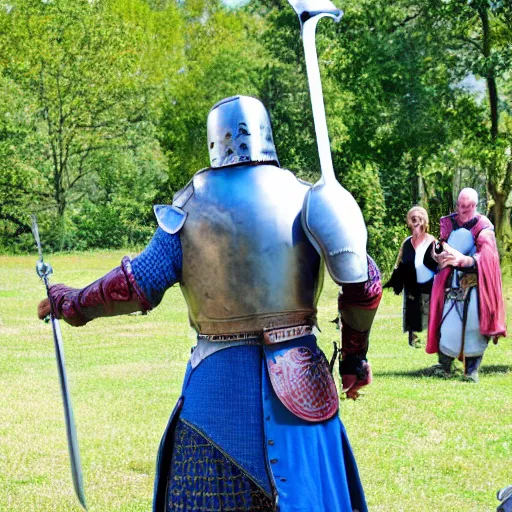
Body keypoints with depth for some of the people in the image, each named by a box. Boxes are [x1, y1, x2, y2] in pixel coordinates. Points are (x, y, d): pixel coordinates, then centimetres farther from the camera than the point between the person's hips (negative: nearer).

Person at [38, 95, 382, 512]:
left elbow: (137, 285, -5)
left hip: (221, 379, -1)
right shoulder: (307, 200, 2)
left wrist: (71, 304, 10)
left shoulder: (190, 207, -2)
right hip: (299, 380, 1)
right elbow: (364, 282, 0)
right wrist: (354, 357, 12)